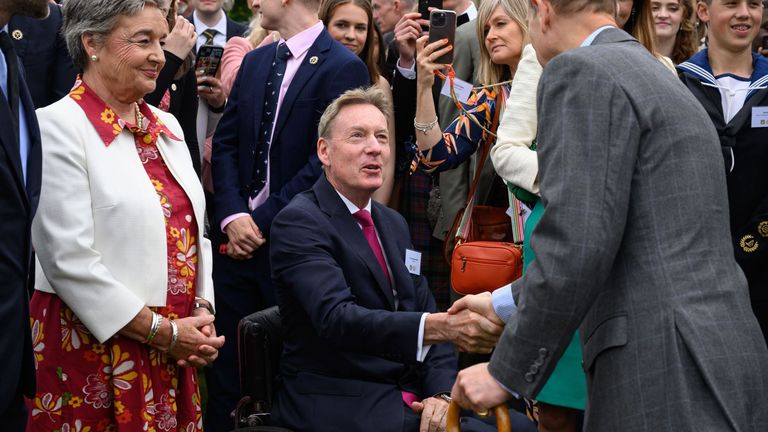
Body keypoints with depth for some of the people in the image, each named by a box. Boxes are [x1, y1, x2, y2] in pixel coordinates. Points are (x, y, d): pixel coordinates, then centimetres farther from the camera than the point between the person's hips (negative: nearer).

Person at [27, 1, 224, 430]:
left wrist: (202, 313, 0)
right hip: (94, 351, -6)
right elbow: (69, 261, -16)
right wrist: (162, 330, -13)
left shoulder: (167, 126, 13)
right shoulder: (59, 127, -10)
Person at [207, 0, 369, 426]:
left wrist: (263, 223, -14)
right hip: (236, 235, 6)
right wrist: (233, 215, -7)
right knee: (224, 360, 8)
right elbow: (225, 143, 9)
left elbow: (323, 163, -15)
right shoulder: (255, 61, 12)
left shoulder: (343, 68, -10)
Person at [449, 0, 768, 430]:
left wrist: (505, 373, -7)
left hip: (665, 376, -9)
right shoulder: (657, 76, 20)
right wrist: (505, 302, 38)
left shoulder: (581, 72, -8)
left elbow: (577, 243, -18)